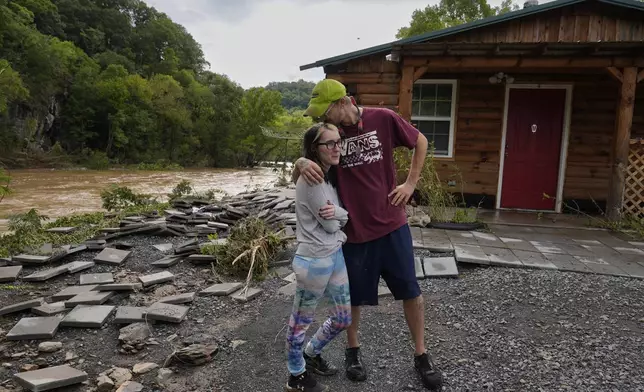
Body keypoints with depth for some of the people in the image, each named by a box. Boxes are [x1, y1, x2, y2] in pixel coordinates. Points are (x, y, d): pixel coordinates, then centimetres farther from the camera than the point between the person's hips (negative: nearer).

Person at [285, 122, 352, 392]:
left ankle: (311, 354, 43)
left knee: (344, 318, 20)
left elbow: (342, 217, 10)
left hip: (336, 255, 9)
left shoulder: (330, 176, 10)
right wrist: (340, 214, 3)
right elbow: (330, 225, -16)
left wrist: (339, 213, -12)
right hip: (315, 261, -9)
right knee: (301, 321, 11)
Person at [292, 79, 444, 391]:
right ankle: (352, 351, 38)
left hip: (392, 223, 0)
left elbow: (420, 142, 6)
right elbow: (296, 174, -1)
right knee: (354, 295, 14)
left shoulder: (383, 118, -9)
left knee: (410, 291, 9)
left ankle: (421, 356, 30)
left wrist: (410, 184, -1)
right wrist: (303, 164, -26)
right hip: (354, 229, 1)